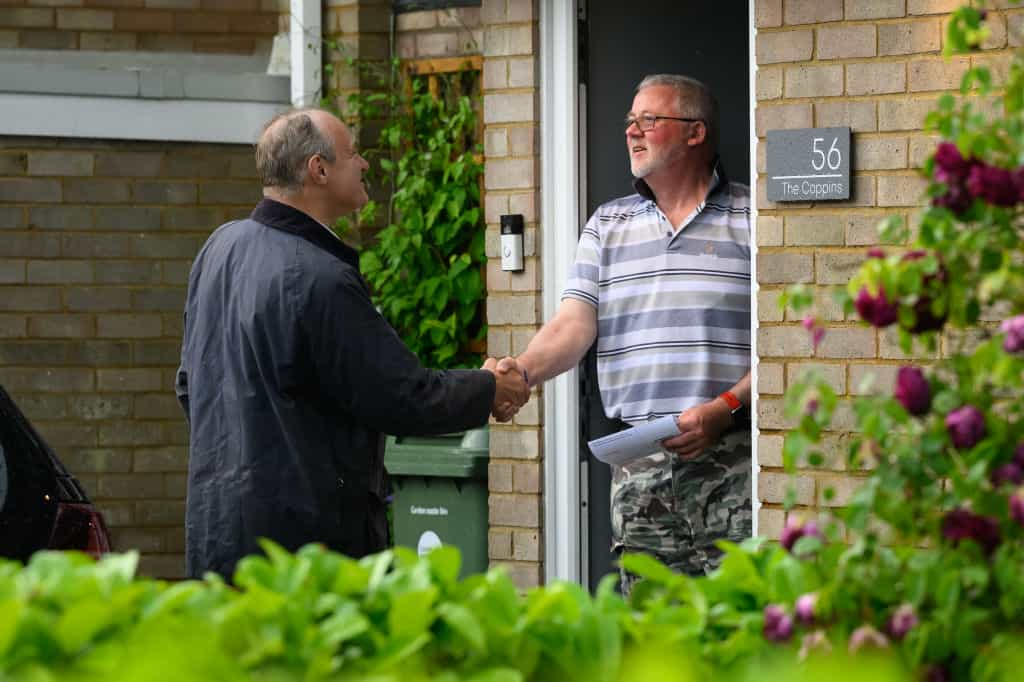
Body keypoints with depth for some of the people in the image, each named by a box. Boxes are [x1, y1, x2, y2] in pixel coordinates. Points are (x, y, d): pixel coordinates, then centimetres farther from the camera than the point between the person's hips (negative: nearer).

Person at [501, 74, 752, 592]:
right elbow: (574, 325, 5)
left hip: (734, 458, -4)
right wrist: (520, 371, -15)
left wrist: (725, 408, -16)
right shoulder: (608, 225, 17)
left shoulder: (753, 220, 3)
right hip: (638, 467, 4)